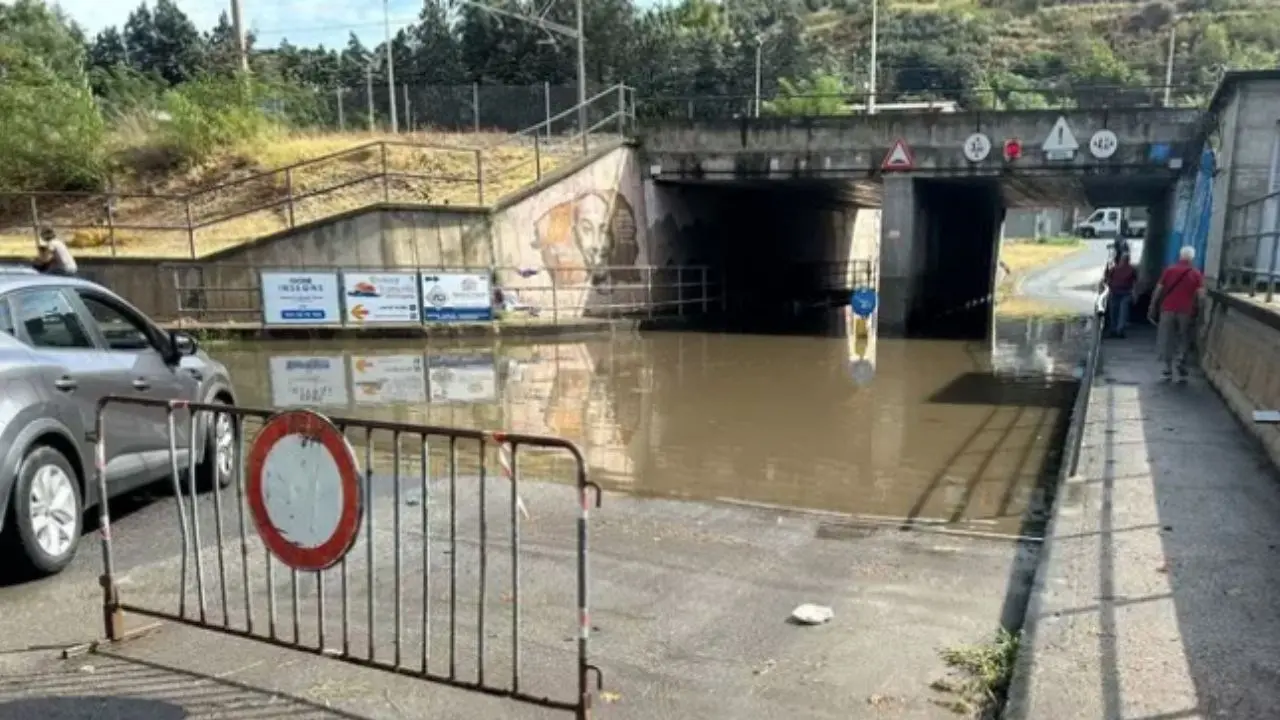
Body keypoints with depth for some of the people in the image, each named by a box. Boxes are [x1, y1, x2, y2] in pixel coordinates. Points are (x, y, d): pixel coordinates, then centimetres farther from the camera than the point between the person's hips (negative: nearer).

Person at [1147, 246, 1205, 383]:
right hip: (1186, 311, 0)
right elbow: (1200, 294, -5)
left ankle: (1167, 369, 6)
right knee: (1183, 341, 10)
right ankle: (1182, 372, 5)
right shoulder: (1196, 274, 2)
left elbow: (1158, 290, 2)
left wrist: (1152, 307, 7)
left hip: (1168, 309, 0)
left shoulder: (1169, 270, 3)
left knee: (1166, 340, 7)